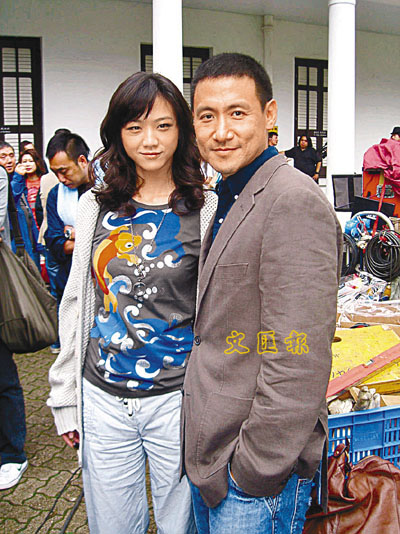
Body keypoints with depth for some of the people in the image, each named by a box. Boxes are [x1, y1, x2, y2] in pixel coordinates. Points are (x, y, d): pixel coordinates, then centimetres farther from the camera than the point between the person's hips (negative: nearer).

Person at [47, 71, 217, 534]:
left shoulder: (206, 210, -6)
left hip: (177, 397, -2)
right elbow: (77, 302, 8)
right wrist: (65, 395, 9)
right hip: (102, 399, 3)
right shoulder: (95, 206, 3)